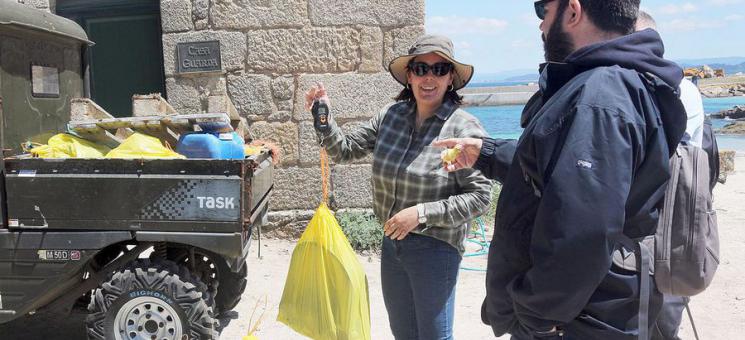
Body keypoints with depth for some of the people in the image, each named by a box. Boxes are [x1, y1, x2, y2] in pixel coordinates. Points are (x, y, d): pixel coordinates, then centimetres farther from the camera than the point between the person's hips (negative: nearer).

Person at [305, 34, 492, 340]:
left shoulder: (464, 128, -17)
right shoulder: (391, 116, -1)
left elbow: (479, 197, -18)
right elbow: (344, 150, 6)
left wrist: (422, 213, -23)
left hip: (435, 248, -5)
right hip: (392, 242, 6)